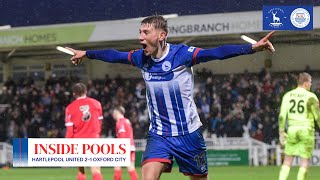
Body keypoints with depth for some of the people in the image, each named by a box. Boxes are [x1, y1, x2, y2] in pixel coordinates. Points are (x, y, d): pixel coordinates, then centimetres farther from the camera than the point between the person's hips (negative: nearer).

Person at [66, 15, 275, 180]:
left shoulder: (182, 54, -16)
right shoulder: (141, 58, -2)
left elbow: (218, 52, -28)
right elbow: (113, 55, 17)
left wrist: (252, 48, -41)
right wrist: (86, 54, 29)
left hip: (188, 134, -3)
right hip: (158, 135, 3)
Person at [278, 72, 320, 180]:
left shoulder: (287, 95, 5)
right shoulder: (311, 97, -6)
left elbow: (282, 115, 0)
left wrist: (281, 133, 4)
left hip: (292, 130, 3)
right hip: (306, 130, -3)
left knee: (288, 159, 11)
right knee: (305, 160, 3)